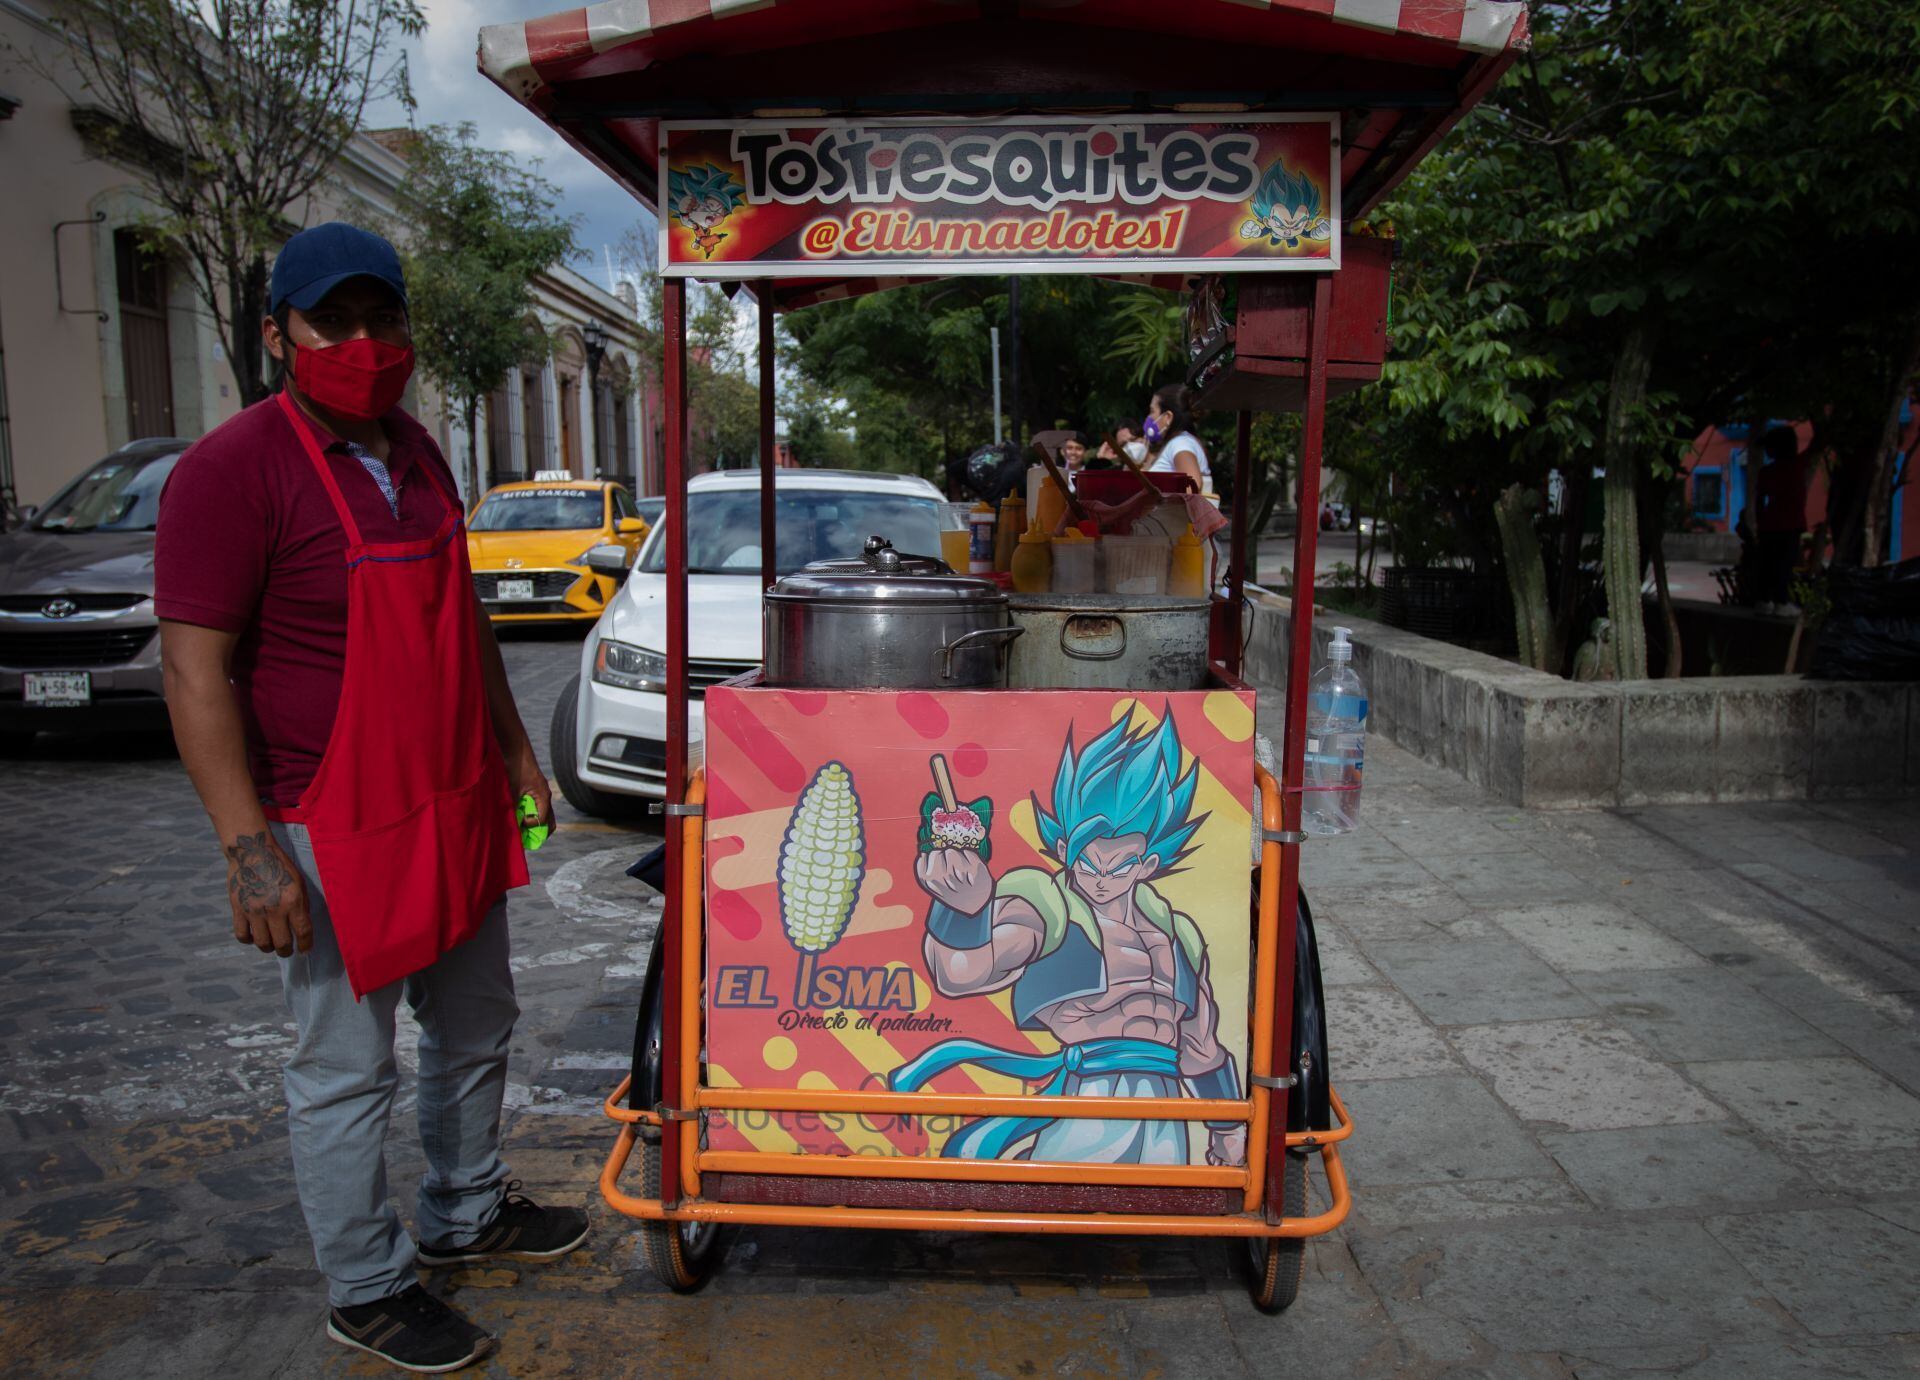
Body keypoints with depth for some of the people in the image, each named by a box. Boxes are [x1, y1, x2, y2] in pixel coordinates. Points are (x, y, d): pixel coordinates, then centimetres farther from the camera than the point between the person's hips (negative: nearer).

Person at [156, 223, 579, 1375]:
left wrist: (514, 748, 18)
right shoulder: (232, 471, -15)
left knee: (477, 1029, 21)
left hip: (457, 806, 8)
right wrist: (250, 849, -21)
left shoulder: (415, 451, 9)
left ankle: (466, 1213, 43)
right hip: (336, 829, -8)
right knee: (348, 1073, 7)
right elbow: (197, 674, -17)